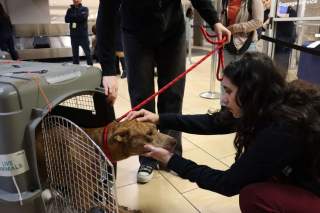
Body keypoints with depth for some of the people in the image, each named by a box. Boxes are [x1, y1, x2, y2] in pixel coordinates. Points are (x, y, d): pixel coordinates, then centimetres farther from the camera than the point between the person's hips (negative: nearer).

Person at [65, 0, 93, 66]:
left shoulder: (84, 9, 3)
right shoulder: (70, 10, 13)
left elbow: (83, 16, -17)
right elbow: (66, 19, -2)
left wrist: (72, 16, -6)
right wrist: (78, 17, -9)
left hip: (83, 35, -4)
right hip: (73, 35, 4)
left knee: (87, 53, 0)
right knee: (75, 54, 8)